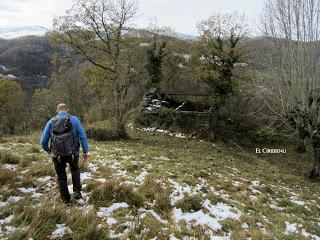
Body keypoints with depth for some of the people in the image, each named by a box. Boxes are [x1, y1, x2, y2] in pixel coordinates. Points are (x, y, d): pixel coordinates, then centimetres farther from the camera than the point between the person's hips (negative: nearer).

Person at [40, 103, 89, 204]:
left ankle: (66, 200, 22)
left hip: (57, 155, 1)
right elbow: (83, 136, -5)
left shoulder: (51, 122, 5)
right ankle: (77, 191, 14)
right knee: (75, 169, 27)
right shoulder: (74, 120, -1)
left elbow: (43, 141, 10)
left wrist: (47, 149, 30)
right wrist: (85, 151, 2)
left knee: (61, 177, 17)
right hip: (72, 153, 0)